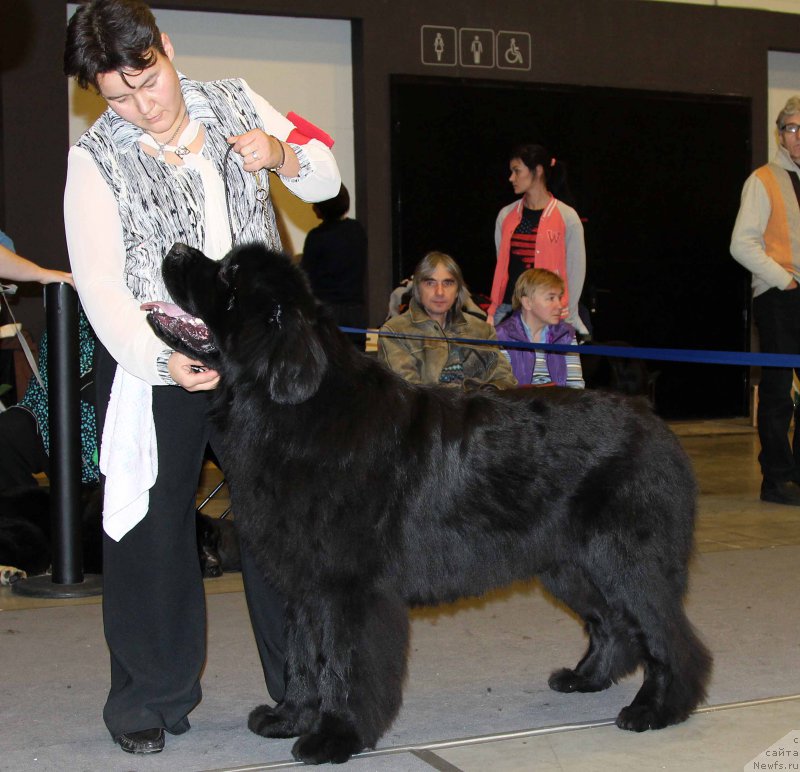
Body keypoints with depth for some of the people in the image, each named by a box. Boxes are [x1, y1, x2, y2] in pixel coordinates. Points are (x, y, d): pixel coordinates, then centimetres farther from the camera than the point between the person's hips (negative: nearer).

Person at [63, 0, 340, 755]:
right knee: (152, 529, 1)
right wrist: (162, 360, -28)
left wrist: (279, 153, -11)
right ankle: (152, 697, 18)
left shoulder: (234, 103, 6)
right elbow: (99, 283, -14)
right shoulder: (94, 158, -6)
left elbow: (326, 180, 11)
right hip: (151, 360, -2)